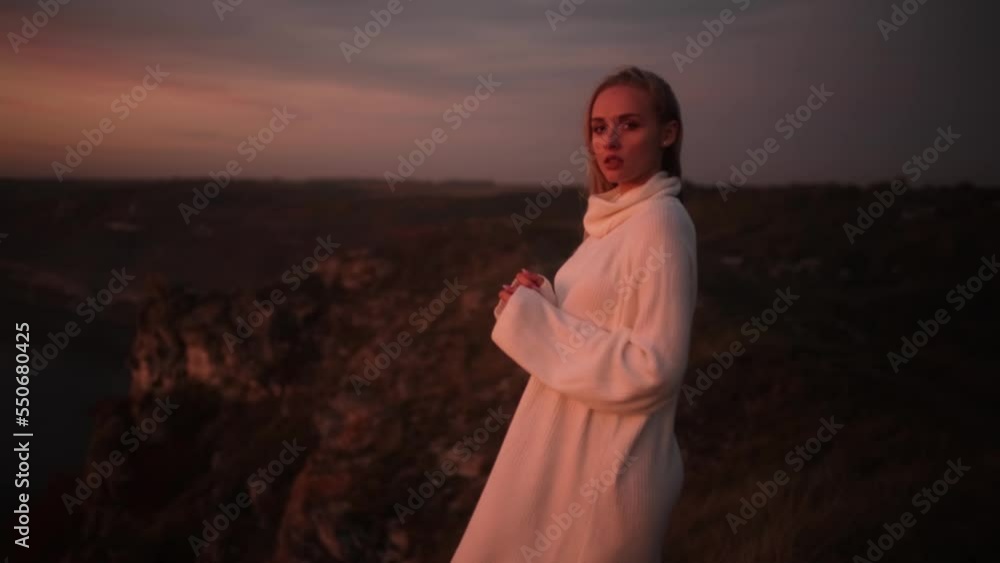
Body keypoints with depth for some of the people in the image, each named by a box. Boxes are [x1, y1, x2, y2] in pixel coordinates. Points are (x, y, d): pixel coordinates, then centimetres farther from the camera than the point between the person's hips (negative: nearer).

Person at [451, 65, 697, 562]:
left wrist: (534, 319, -19)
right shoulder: (616, 218, 9)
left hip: (608, 464, -8)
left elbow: (653, 367, -22)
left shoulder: (660, 222, -18)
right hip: (571, 448, 8)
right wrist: (539, 303, -2)